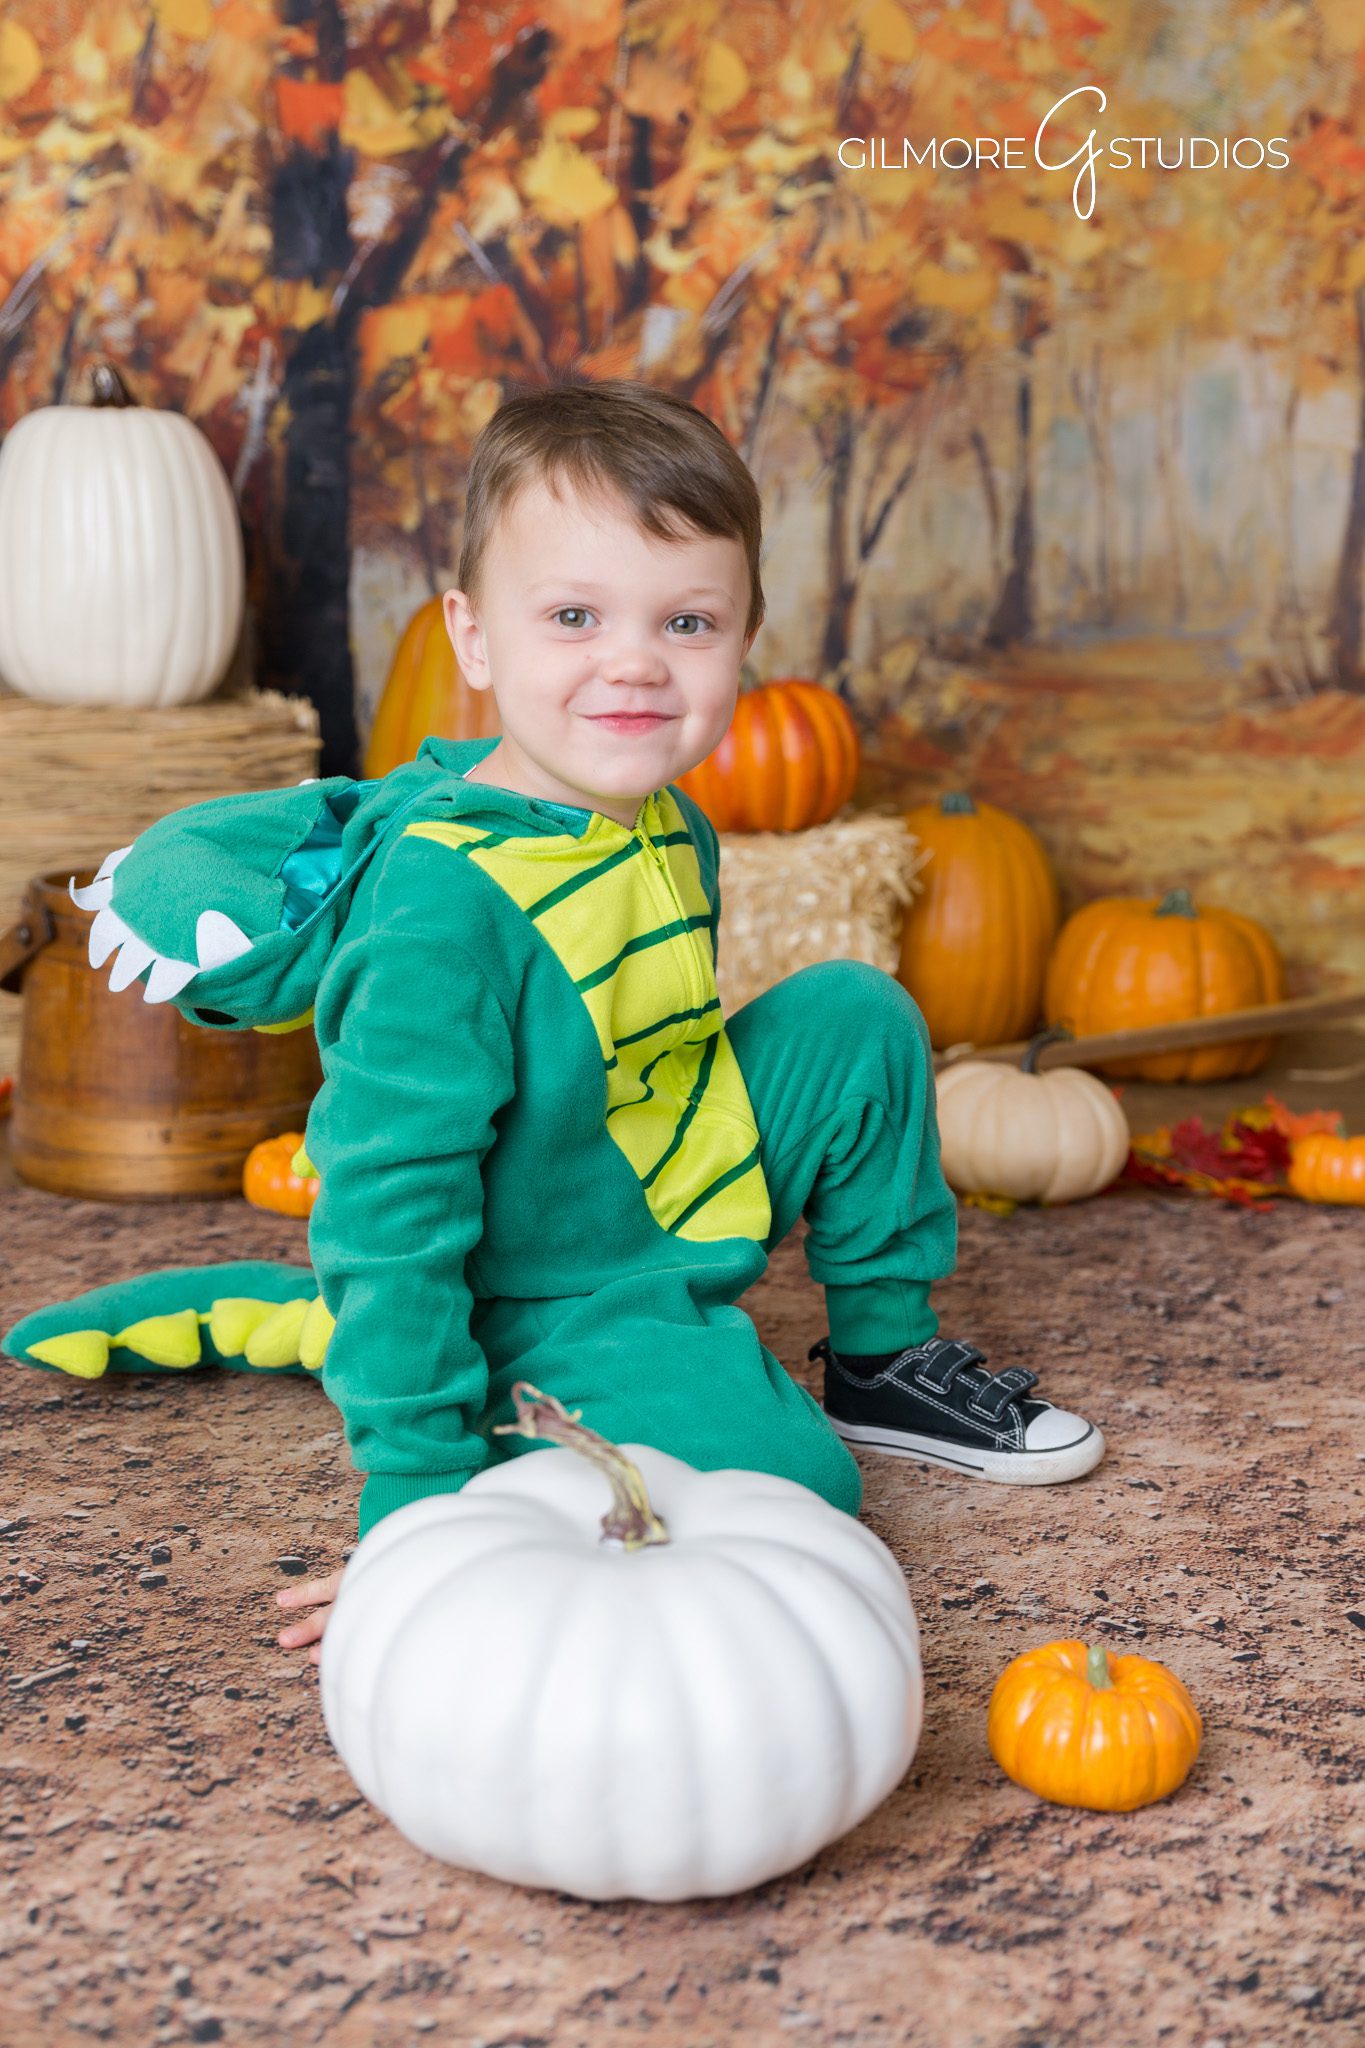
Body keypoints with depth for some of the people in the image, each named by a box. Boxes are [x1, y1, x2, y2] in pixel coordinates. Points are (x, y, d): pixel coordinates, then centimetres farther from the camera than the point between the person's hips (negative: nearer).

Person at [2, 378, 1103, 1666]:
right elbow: (389, 1206, -29)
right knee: (784, 1478, -24)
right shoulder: (445, 897, -30)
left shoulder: (673, 830, -5)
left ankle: (880, 1358, 15)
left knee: (858, 1012, -5)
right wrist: (422, 1504, -27)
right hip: (541, 1299, -8)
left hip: (683, 1199, 8)